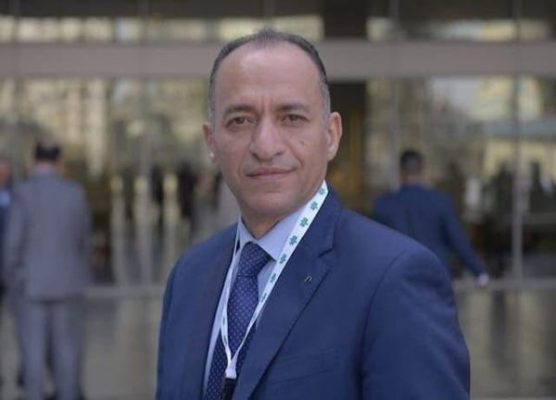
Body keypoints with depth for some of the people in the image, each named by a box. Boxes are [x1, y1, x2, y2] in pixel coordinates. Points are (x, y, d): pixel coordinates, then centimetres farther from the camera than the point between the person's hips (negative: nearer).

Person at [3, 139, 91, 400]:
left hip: (32, 284, -2)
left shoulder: (22, 193, -13)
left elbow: (13, 243, -13)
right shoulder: (75, 192, -2)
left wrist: (10, 280, 2)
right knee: (67, 349, 9)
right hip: (68, 284, 2)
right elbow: (83, 240, 6)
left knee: (33, 351, 4)